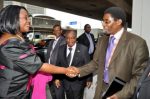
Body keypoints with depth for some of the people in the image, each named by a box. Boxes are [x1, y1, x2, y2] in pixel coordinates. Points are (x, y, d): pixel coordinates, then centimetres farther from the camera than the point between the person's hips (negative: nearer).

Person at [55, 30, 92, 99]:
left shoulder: (83, 49, -11)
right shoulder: (61, 49, 0)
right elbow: (58, 64, 5)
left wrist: (89, 79, -3)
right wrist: (57, 78, 0)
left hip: (78, 82, -3)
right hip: (65, 82, 3)